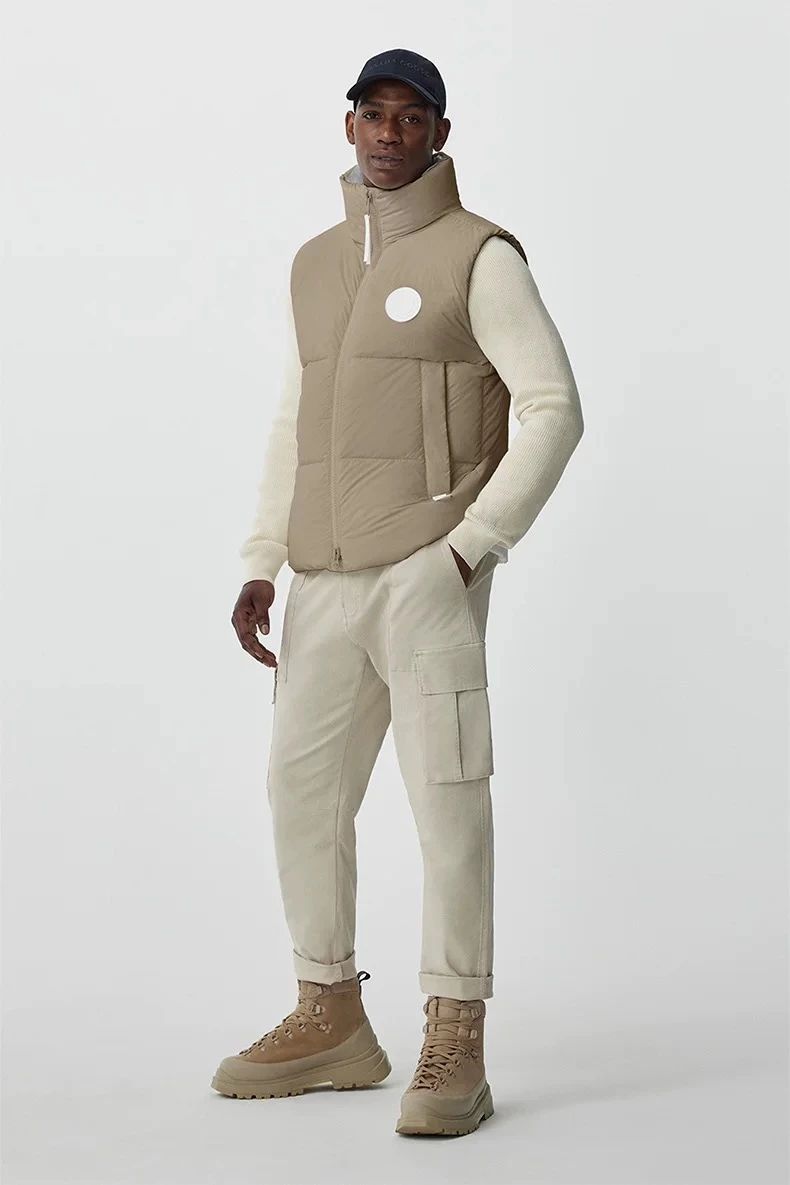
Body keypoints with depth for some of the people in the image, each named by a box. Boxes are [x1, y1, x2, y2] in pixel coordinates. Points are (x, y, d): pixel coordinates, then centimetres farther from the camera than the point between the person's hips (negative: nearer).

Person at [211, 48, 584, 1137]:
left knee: (447, 799, -7)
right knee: (303, 793, 8)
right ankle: (332, 1025, 21)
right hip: (332, 582, 7)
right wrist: (261, 571, 10)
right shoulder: (319, 264, 16)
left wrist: (467, 551, -17)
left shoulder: (484, 256, -5)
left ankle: (454, 1056, -1)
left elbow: (554, 414, -10)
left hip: (430, 571, -7)